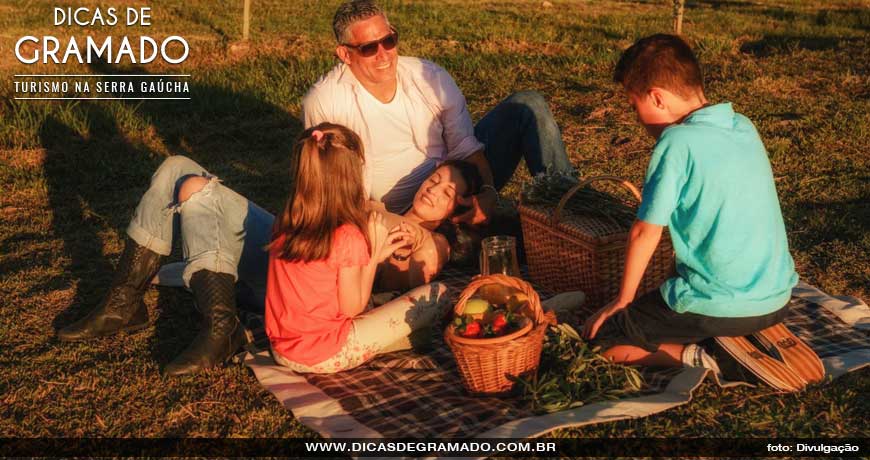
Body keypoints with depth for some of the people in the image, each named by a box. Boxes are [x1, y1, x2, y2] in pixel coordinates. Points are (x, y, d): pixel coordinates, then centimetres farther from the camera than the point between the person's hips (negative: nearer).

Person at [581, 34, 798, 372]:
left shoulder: (677, 142, -16)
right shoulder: (745, 127, 5)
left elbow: (646, 233, -13)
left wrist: (622, 302, -1)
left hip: (719, 307, -7)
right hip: (777, 300, 7)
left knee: (597, 337, 5)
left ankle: (689, 358, -8)